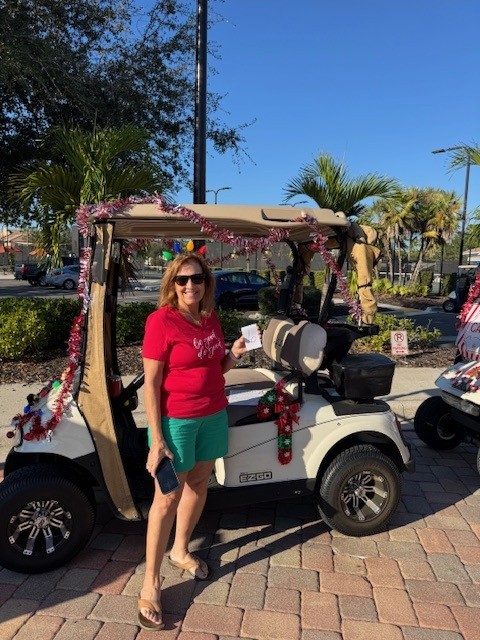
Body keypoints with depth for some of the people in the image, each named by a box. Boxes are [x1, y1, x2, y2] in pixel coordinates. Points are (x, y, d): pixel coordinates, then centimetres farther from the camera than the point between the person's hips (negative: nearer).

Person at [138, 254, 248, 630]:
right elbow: (151, 383, -16)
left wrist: (234, 355, -7)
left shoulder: (211, 319, 3)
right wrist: (156, 439, -18)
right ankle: (150, 584, 19)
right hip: (176, 420, -6)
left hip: (214, 415, 7)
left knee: (199, 483, 19)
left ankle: (180, 551, 42)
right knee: (168, 498, 2)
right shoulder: (161, 320, -16)